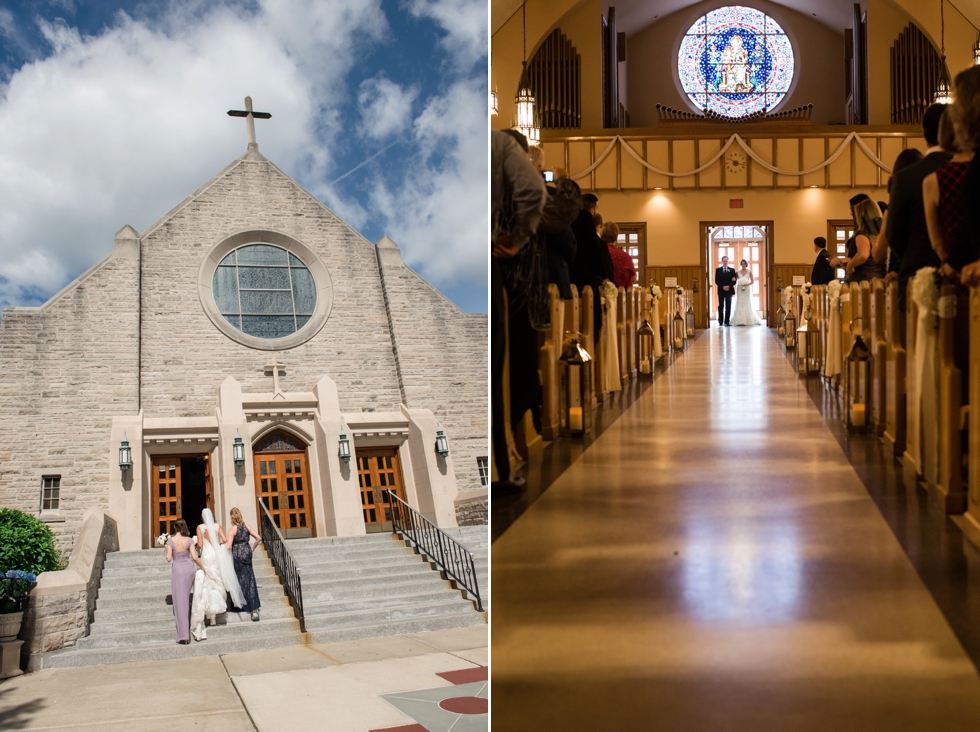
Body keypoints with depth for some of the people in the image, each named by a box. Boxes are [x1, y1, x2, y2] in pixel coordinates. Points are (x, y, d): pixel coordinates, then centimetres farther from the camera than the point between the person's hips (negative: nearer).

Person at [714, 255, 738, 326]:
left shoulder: (732, 270, 8)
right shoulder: (718, 270, 7)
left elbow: (734, 280, 3)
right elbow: (716, 281, 1)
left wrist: (729, 286, -13)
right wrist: (723, 287, -12)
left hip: (729, 290, 0)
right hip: (721, 291, 0)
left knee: (728, 307, -2)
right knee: (721, 306, -1)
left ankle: (727, 322, -1)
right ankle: (720, 321, 1)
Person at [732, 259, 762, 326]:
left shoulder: (749, 272, 1)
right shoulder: (738, 272, 4)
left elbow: (753, 281, 1)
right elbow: (735, 281, 6)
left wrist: (747, 284, -15)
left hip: (747, 289, -1)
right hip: (740, 289, 1)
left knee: (747, 304, -2)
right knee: (740, 304, -5)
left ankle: (748, 320, 5)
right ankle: (740, 321, -4)